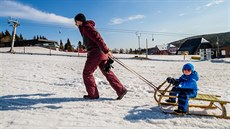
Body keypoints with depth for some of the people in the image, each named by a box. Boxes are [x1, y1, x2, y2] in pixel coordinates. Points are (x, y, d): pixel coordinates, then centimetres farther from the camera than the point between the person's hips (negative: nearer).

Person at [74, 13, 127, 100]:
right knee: (107, 72, 8)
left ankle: (93, 94, 12)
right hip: (101, 53, 9)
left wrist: (106, 51, -27)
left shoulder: (86, 27, -7)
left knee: (87, 73, 4)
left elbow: (97, 38, -19)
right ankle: (121, 90, 6)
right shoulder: (84, 28, 24)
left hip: (95, 53, -9)